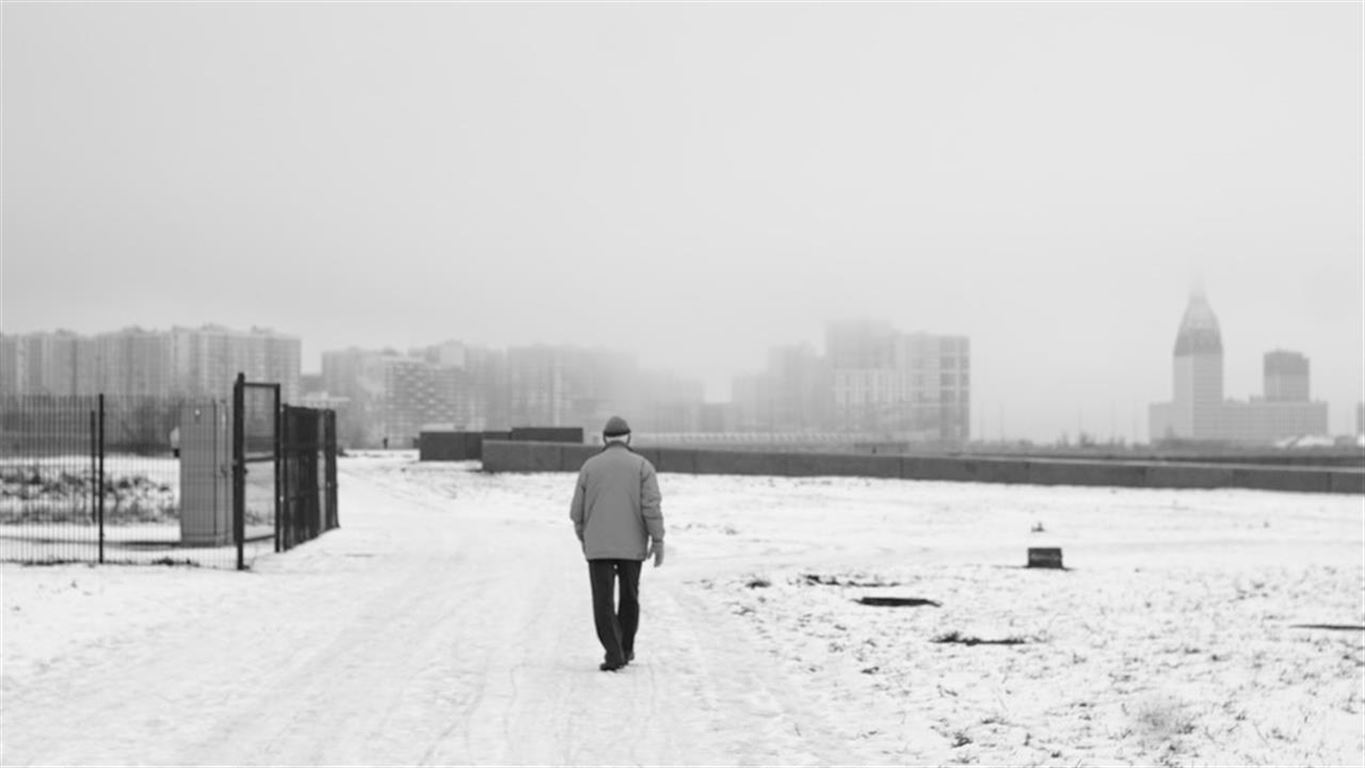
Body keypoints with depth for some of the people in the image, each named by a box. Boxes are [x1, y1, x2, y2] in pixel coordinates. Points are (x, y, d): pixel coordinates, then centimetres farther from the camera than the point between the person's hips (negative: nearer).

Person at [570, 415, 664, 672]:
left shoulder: (589, 466, 3)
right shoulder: (642, 465, 0)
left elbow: (577, 510, 5)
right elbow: (651, 506, -10)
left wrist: (584, 538, 21)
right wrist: (658, 541, -7)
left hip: (598, 546, -1)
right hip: (631, 545, 1)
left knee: (603, 602, 0)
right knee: (629, 597, 18)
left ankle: (614, 655, -12)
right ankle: (626, 649, 28)